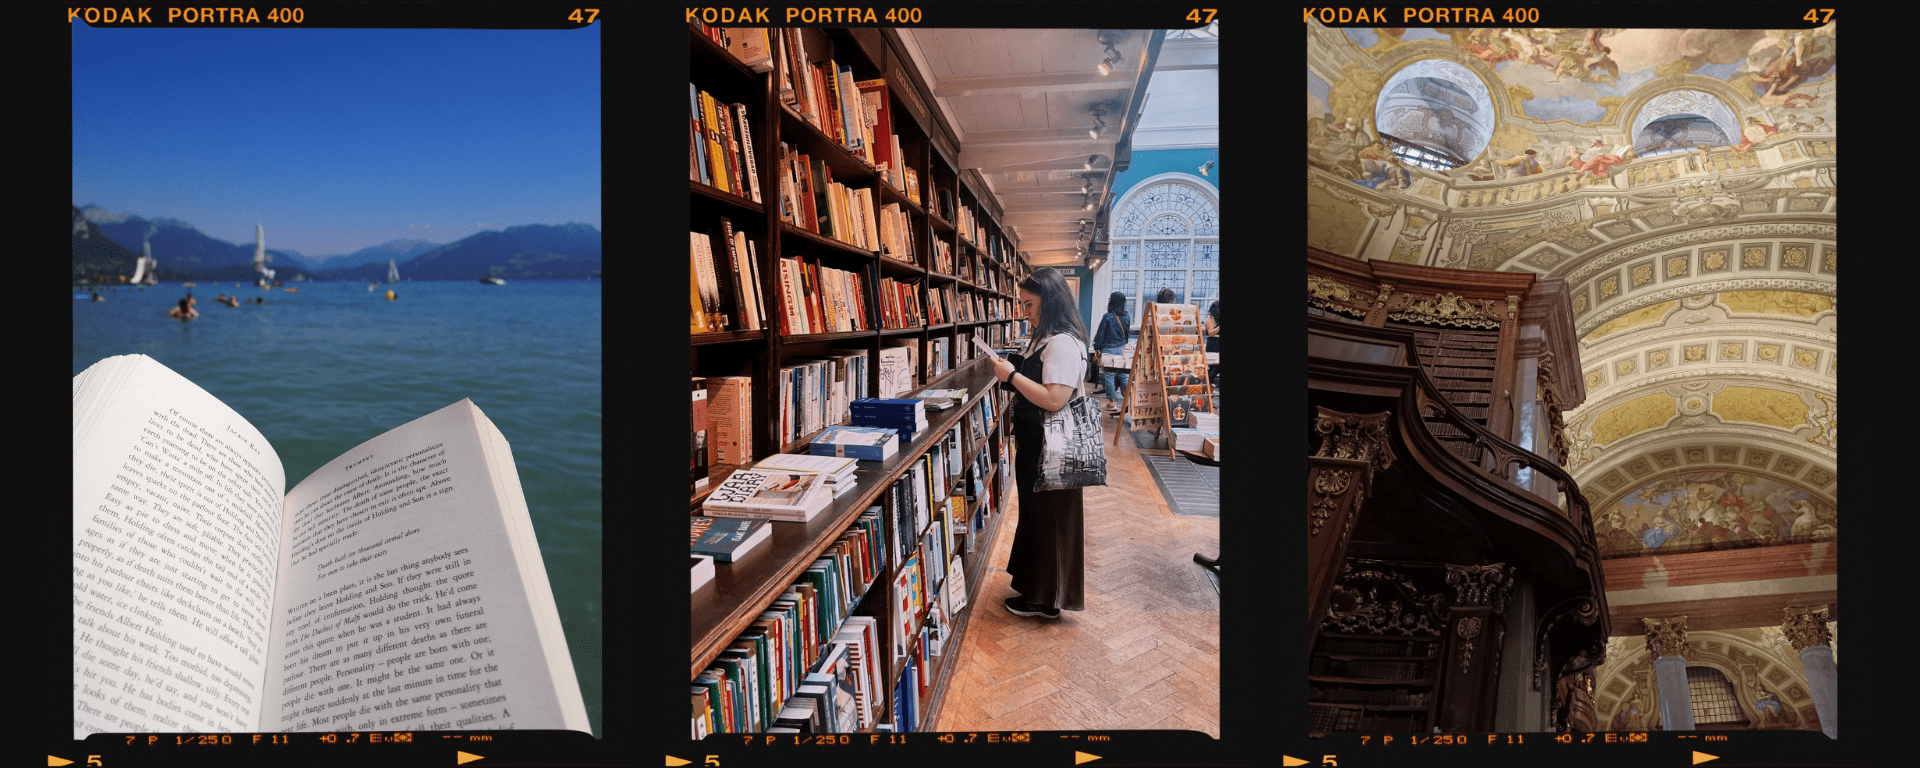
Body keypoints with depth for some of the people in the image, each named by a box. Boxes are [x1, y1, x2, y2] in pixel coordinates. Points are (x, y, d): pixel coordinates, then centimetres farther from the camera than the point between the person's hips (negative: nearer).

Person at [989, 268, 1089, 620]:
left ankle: (1046, 599, 17)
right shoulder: (1045, 339, 12)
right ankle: (1037, 589, 33)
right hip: (1035, 443, 10)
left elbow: (1054, 399, -28)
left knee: (1048, 517, 3)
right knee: (1035, 513, 19)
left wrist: (1013, 375, -21)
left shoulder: (1063, 343, -21)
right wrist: (1011, 373, 4)